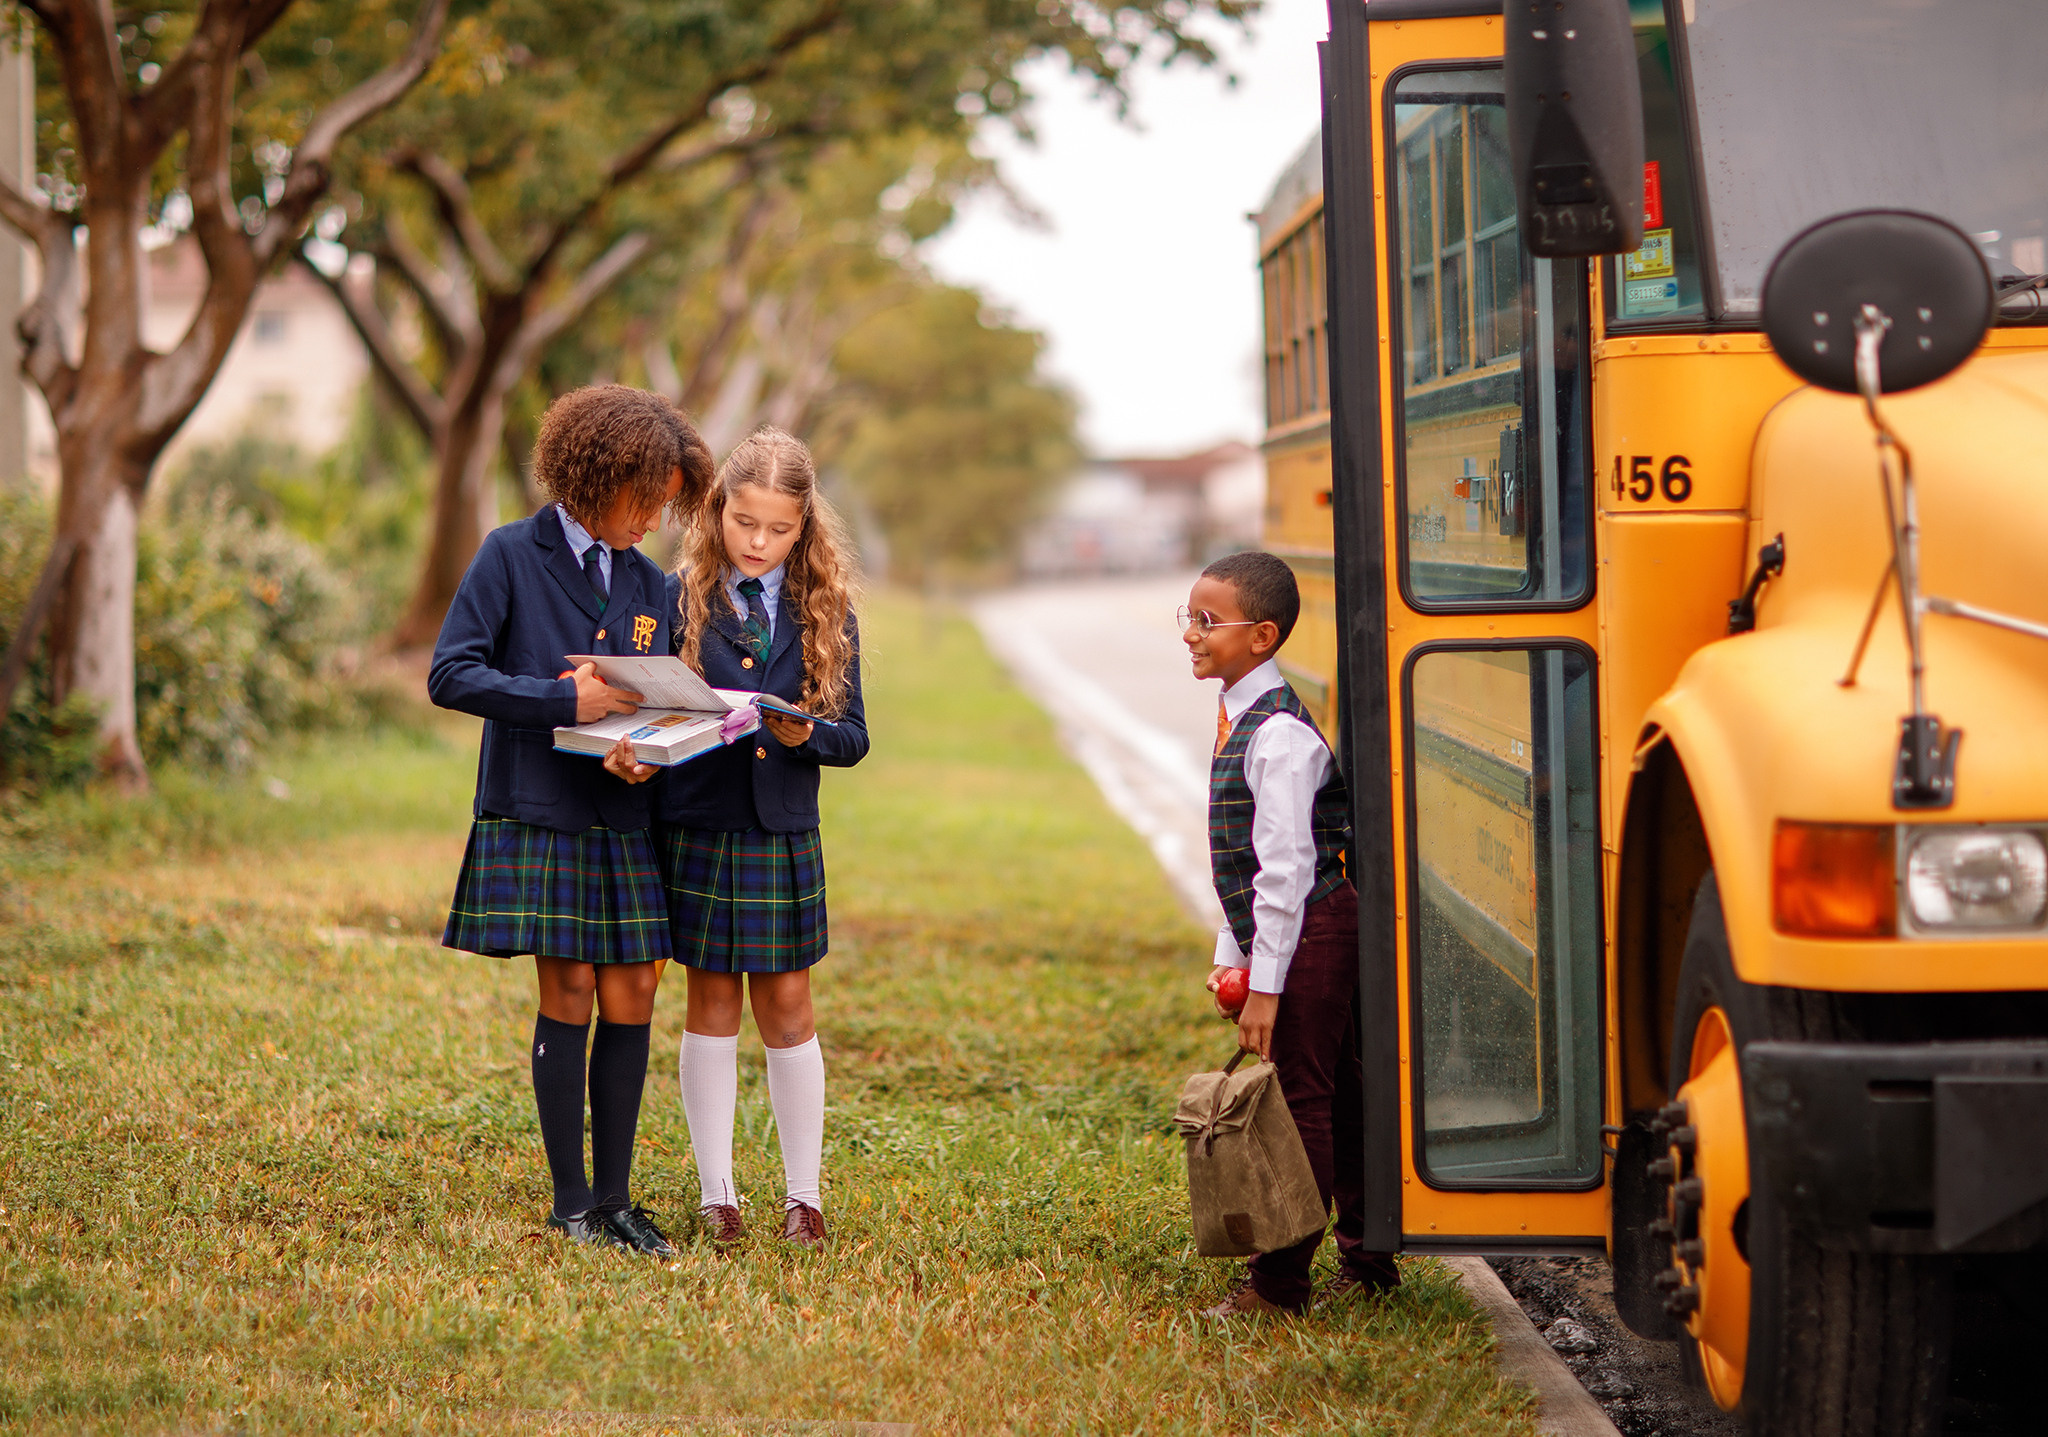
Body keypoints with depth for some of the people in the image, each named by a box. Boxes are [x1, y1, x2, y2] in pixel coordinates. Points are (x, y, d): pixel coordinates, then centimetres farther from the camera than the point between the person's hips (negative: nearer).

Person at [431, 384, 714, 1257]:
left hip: (624, 817, 5)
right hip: (538, 815, -5)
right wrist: (566, 702, -18)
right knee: (569, 996, -5)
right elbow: (451, 675, -10)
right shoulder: (511, 557, -3)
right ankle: (569, 1202, 4)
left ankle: (613, 1197, 12)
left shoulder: (649, 583, 13)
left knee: (631, 1001, 2)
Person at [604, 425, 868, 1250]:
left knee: (786, 1005, 6)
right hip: (696, 828, -1)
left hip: (784, 836, 1)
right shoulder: (679, 597, -2)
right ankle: (716, 1196, 15)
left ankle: (803, 1196, 16)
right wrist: (629, 753, -24)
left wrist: (803, 735, -20)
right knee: (711, 1004, 7)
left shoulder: (825, 611, 2)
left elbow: (853, 738, 1)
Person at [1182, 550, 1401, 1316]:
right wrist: (1232, 956, 19)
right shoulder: (1239, 717, 12)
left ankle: (1280, 1281, 1)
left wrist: (1266, 984, -20)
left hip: (1309, 936, -10)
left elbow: (1285, 865, -21)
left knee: (1299, 1102, -4)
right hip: (1291, 937, 10)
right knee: (1338, 1101, 15)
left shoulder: (1280, 734, -19)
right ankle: (1367, 1262, 24)